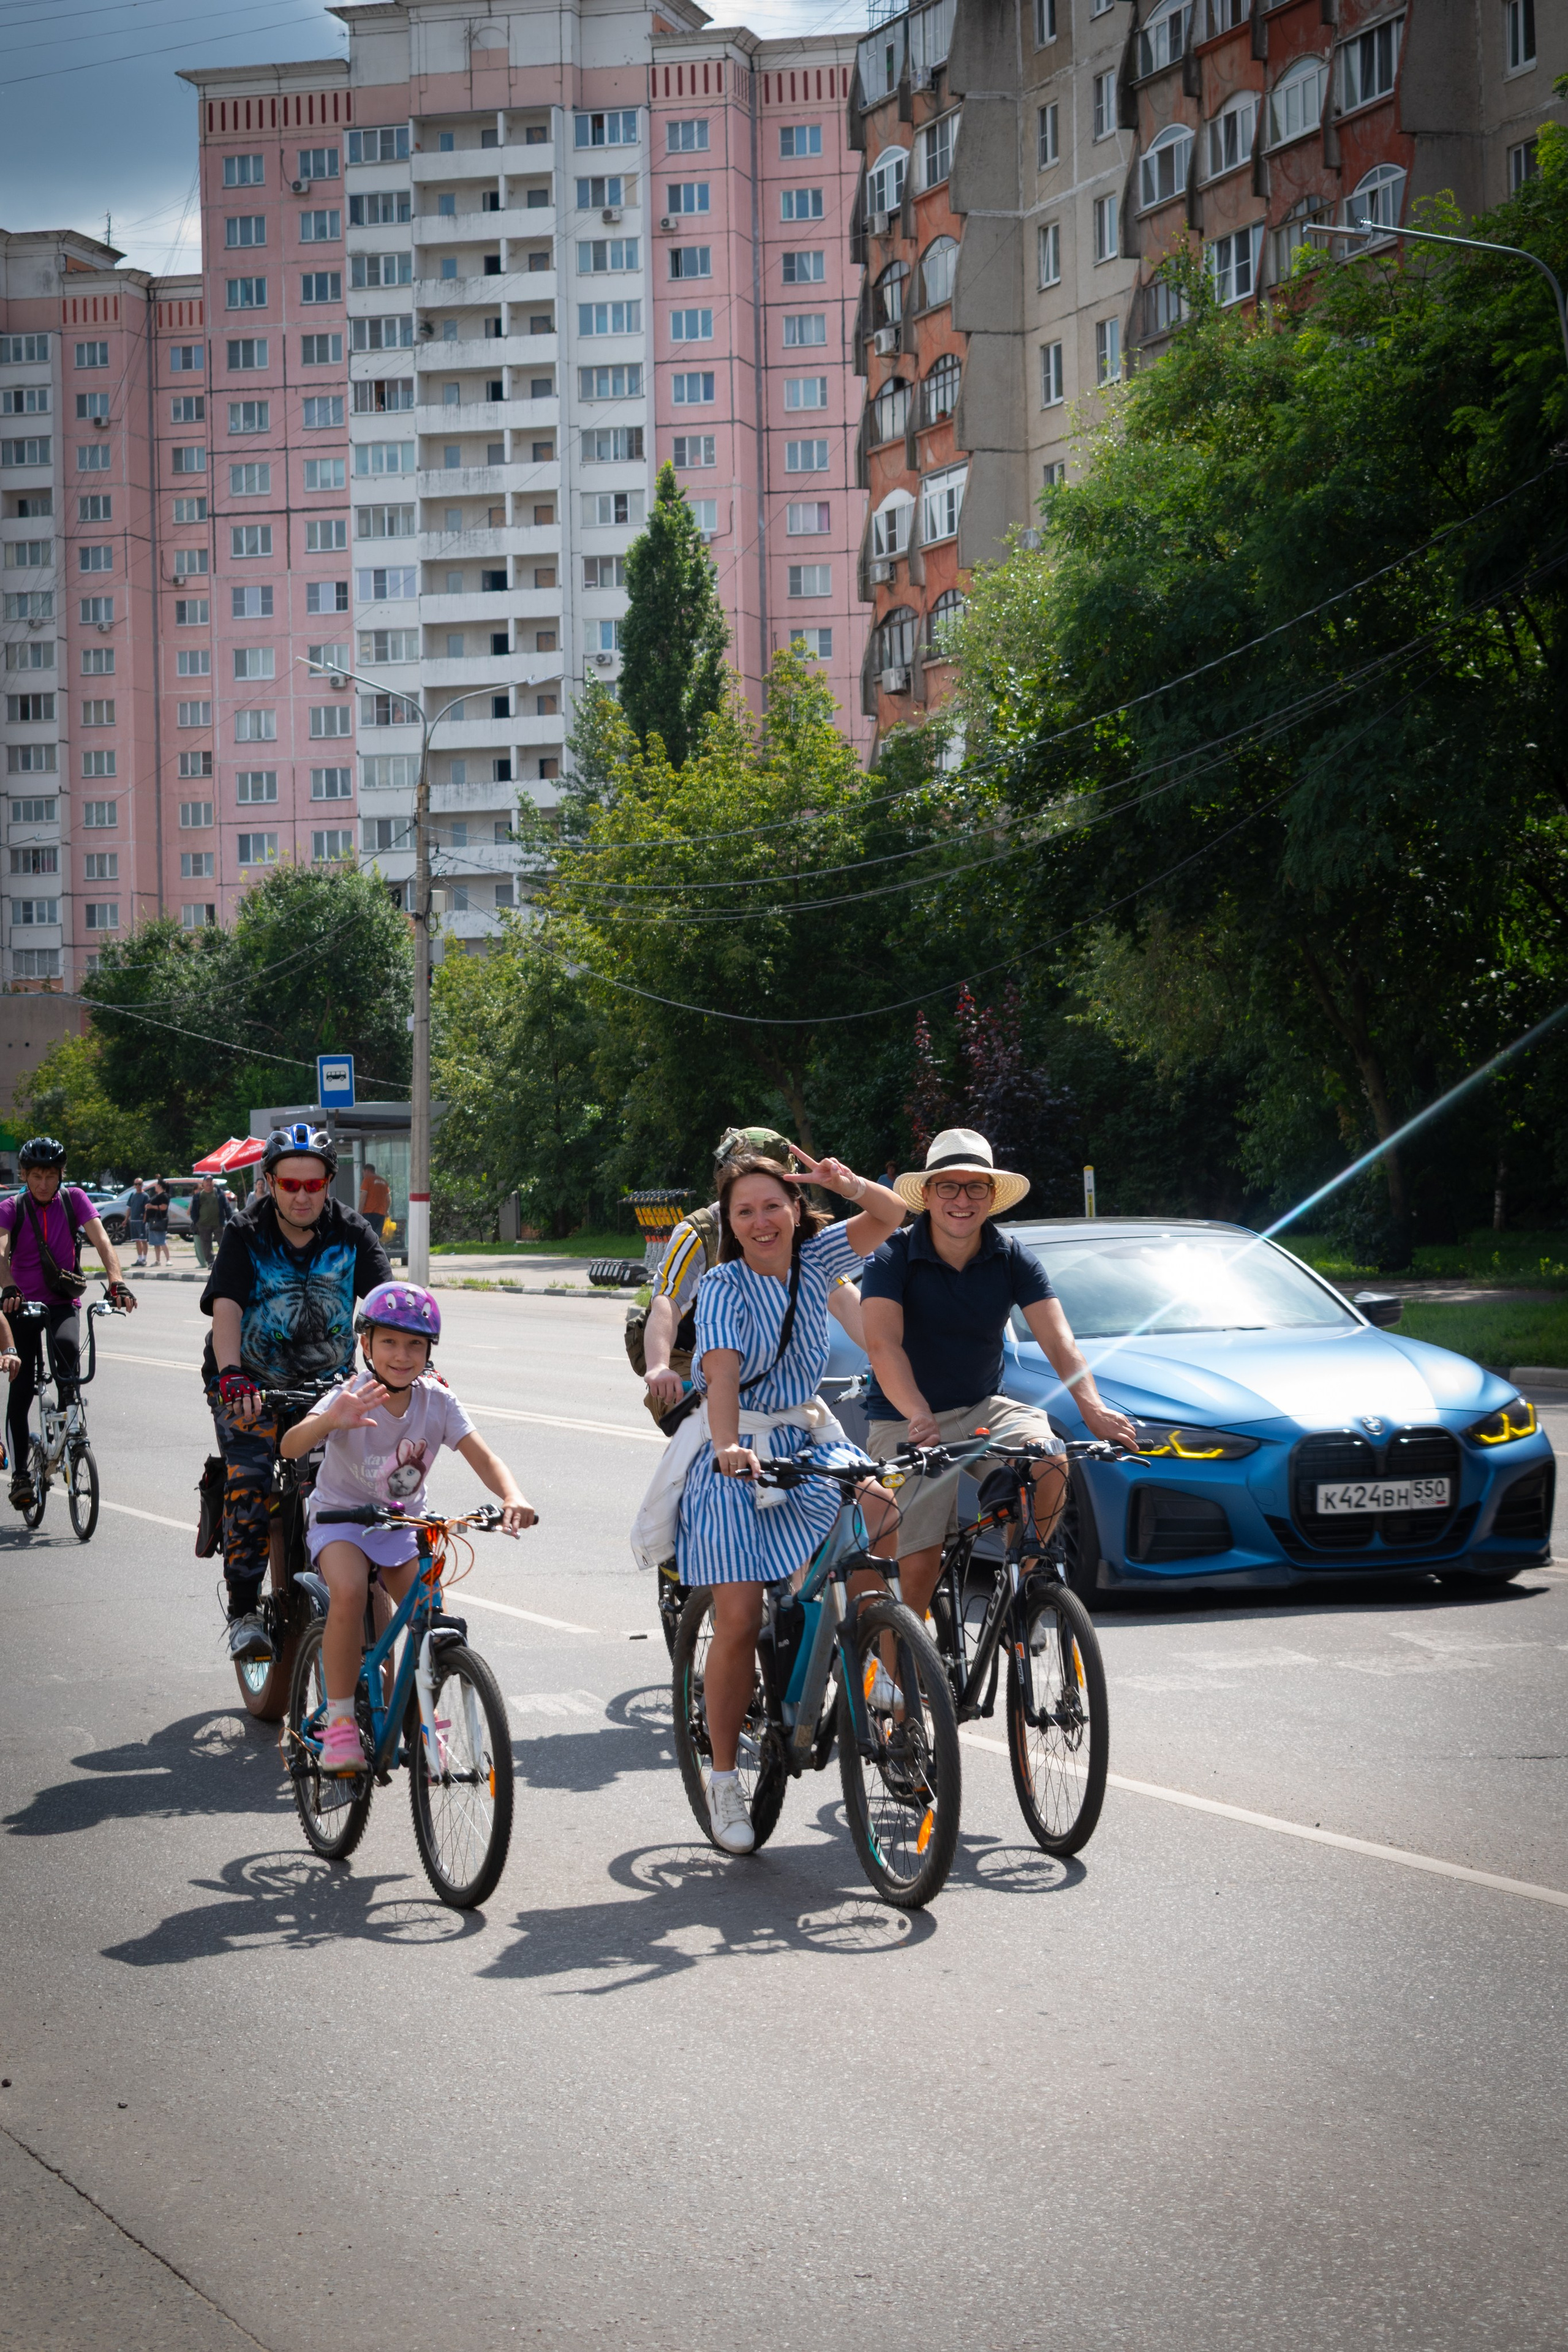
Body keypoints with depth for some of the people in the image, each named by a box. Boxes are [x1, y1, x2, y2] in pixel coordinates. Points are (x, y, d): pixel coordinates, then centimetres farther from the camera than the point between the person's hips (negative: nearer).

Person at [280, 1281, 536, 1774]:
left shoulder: (437, 1401, -11)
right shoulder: (353, 1398, -21)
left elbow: (484, 1458, -18)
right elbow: (290, 1447, -37)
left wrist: (513, 1497, -41)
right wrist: (330, 1421, -59)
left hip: (402, 1525, 3)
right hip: (342, 1517, -3)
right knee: (349, 1591, -32)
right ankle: (340, 1721, -20)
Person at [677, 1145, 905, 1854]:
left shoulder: (814, 1258, 2)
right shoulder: (724, 1286, -13)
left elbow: (889, 1217, 1)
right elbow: (723, 1373, -28)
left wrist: (848, 1184, -21)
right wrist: (729, 1447, -45)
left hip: (806, 1438, 5)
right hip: (737, 1457, -5)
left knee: (883, 1517, -20)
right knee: (738, 1618, -11)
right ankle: (723, 1781, 1)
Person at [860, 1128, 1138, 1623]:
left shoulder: (1012, 1259, -3)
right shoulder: (894, 1258, -12)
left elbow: (1058, 1340, -15)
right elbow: (883, 1345, -27)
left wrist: (1091, 1407, -35)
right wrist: (918, 1415, -46)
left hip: (983, 1410, 2)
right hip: (907, 1422, -2)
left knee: (1050, 1462, -28)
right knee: (918, 1567, -14)